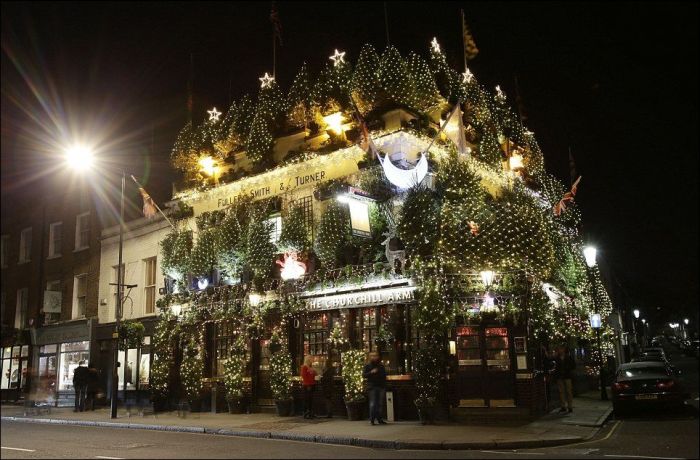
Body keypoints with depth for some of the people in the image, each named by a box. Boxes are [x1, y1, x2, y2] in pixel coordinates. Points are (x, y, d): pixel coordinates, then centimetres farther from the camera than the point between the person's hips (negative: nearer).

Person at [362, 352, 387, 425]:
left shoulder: (381, 365, 15)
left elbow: (384, 375, 24)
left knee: (379, 403, 7)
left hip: (381, 386, 4)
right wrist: (371, 372, -18)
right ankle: (371, 420, -4)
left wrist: (384, 384, 12)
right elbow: (363, 375, -4)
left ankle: (379, 419, 12)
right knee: (373, 403, -8)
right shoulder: (367, 366, 3)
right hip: (372, 387, -4)